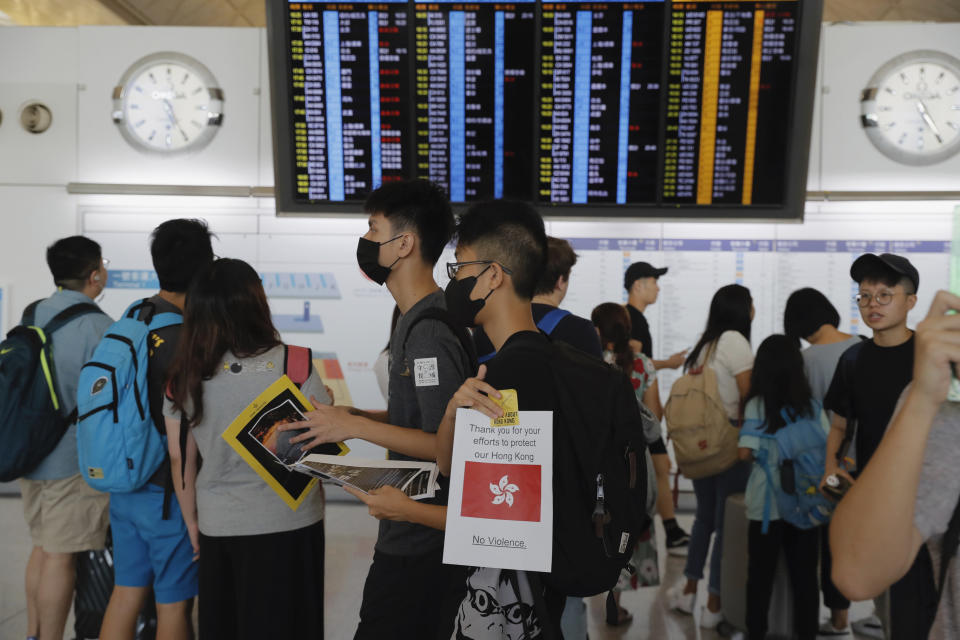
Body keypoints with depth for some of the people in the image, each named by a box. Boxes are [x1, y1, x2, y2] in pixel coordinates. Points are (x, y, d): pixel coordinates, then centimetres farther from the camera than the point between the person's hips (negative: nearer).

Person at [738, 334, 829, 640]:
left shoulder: (757, 404, -11)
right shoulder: (813, 405, -2)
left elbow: (745, 452, -17)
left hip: (766, 505, -2)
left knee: (761, 575, 11)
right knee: (805, 575, 13)